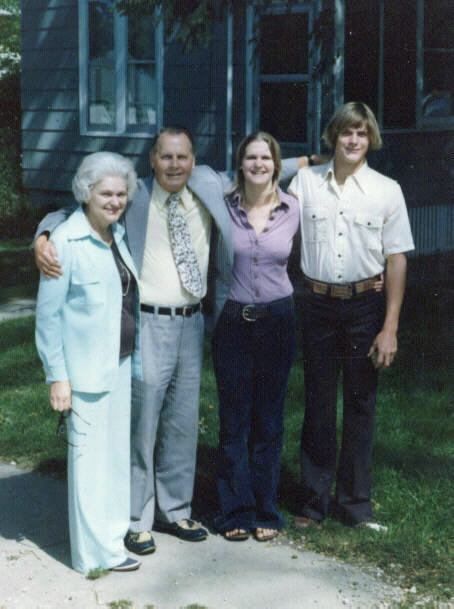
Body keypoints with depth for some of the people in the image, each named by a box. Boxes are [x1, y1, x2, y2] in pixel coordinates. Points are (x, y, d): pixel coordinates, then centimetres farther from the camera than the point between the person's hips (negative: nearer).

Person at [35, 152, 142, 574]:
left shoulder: (119, 234, 9)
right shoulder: (66, 242, -13)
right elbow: (48, 314, -12)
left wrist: (134, 357, 13)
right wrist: (56, 376, -15)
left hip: (120, 361, 7)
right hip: (86, 366, -7)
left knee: (116, 450, 14)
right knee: (89, 454, 0)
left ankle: (113, 531, 27)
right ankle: (97, 551, 11)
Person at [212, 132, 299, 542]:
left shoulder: (293, 210, -1)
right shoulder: (224, 208, -3)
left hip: (277, 321, 1)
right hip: (233, 321, -1)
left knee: (269, 420, 9)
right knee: (234, 420, 5)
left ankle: (266, 512, 21)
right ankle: (236, 512, 18)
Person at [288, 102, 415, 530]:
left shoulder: (386, 190, 0)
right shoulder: (305, 181, 2)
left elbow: (397, 259, -1)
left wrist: (390, 327, -6)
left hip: (365, 305, 0)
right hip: (318, 302, 1)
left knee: (361, 403, 7)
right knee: (317, 402, 8)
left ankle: (355, 502, 21)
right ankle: (314, 500, 19)